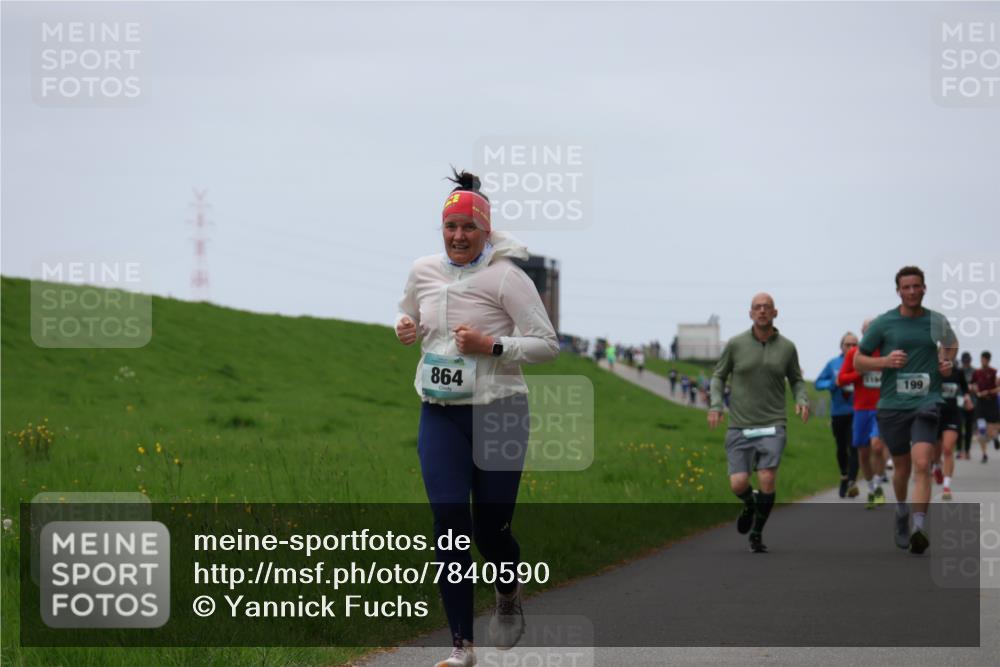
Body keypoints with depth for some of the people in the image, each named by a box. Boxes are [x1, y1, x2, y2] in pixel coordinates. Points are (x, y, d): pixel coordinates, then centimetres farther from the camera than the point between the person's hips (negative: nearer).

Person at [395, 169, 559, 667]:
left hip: (499, 414, -3)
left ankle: (508, 594, 38)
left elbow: (548, 344, -8)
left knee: (491, 529, 2)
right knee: (449, 526, -6)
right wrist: (404, 328, 2)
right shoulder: (423, 272, 5)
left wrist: (491, 346, -20)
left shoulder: (505, 277, -9)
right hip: (440, 415, 3)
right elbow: (407, 314, 26)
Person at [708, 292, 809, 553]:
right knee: (738, 484, -9)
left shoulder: (787, 347, 3)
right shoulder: (736, 344, 0)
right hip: (739, 425, 0)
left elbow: (796, 379, 17)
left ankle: (757, 533, 7)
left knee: (767, 480, -16)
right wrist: (715, 405, -4)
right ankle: (750, 505, 29)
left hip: (772, 425, 0)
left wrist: (802, 400, -3)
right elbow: (719, 376, 11)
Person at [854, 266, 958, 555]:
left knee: (922, 465, -19)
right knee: (902, 467, 14)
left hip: (926, 403, -1)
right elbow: (858, 361, 6)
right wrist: (885, 361, -13)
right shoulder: (883, 323, 0)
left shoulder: (937, 321, 5)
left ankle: (918, 528, -26)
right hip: (892, 405, 1)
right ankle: (901, 513, 42)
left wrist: (947, 361, 6)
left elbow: (951, 344, 28)